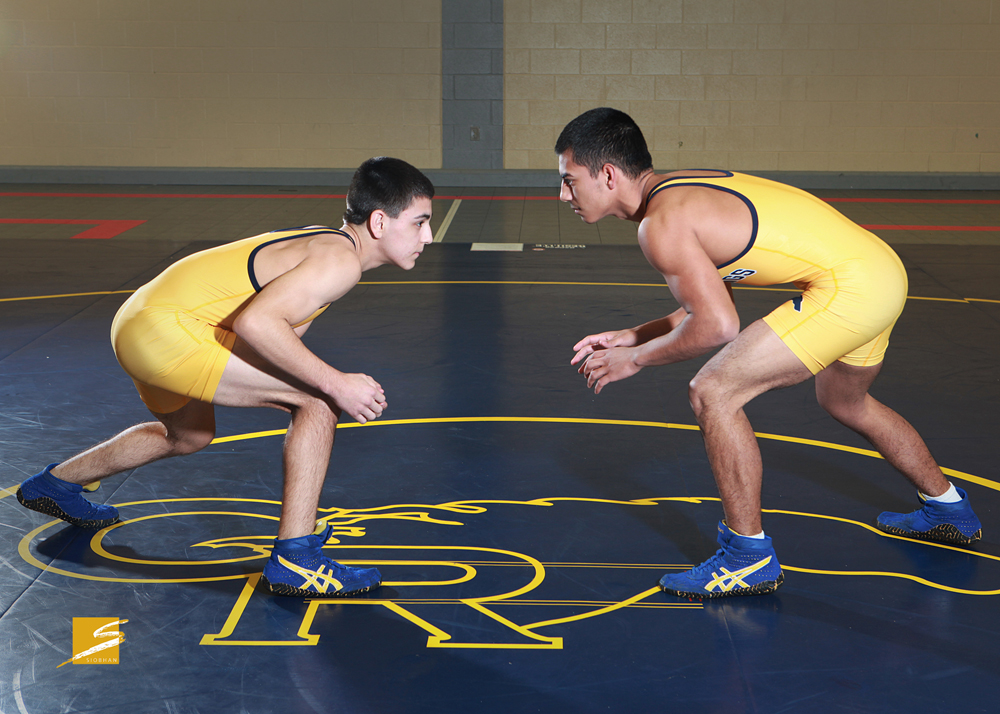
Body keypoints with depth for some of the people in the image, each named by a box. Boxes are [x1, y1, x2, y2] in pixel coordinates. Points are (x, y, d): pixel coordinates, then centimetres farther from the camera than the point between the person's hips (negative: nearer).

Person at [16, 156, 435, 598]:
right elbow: (254, 321, -31)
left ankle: (54, 485, 56)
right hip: (163, 329, -11)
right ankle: (294, 559, -13)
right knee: (316, 401, -16)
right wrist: (335, 384, -26)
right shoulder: (340, 260, -18)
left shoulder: (324, 243, 12)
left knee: (190, 436, 36)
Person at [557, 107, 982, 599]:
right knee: (844, 402, 34)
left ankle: (750, 557, 0)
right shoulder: (681, 192, 14)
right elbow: (711, 304, 20)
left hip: (850, 287, -11)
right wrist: (629, 337, 18)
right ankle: (947, 510, 53)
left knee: (712, 393, -10)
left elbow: (717, 325, -19)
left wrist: (635, 359, -5)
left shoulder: (661, 222, -15)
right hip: (881, 268, 11)